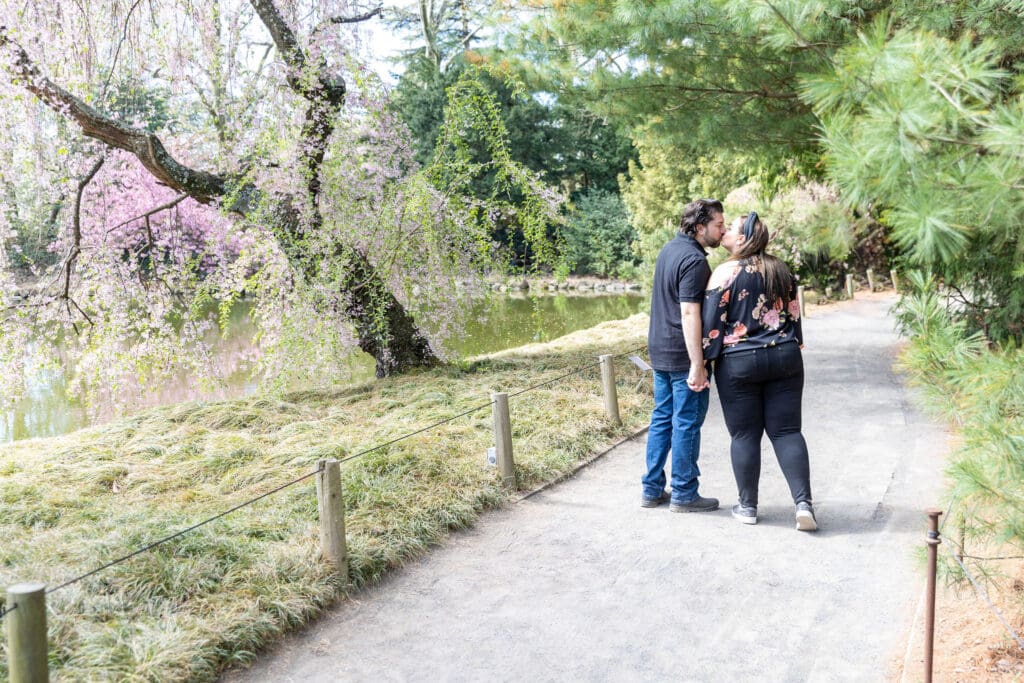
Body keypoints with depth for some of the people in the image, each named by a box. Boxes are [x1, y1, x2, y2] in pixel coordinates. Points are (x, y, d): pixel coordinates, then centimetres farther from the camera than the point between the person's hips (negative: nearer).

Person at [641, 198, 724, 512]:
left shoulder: (669, 249, 12)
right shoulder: (694, 260, -18)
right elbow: (689, 313, -24)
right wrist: (697, 365, -24)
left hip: (659, 351, 9)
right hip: (683, 356, -9)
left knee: (662, 418, 15)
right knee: (687, 424, 1)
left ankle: (652, 489, 20)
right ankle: (684, 494, 10)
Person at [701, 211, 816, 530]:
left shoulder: (727, 272, -9)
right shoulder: (781, 270, 8)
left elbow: (712, 322, -9)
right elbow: (794, 314, 14)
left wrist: (704, 360, -3)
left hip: (739, 364, -4)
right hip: (784, 358, 5)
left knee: (745, 435, 5)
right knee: (787, 431, 6)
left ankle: (748, 506, 13)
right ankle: (803, 502, -3)